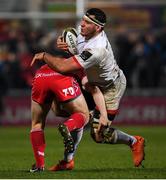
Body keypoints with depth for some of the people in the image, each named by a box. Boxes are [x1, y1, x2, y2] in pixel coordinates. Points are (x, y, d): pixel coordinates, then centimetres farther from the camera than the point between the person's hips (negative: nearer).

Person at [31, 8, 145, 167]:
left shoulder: (96, 50, -41)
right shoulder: (85, 33, -14)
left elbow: (63, 67, -41)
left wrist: (44, 56, -25)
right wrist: (61, 43, -18)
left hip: (111, 87, -9)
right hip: (93, 81, 9)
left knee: (99, 135, -7)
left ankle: (134, 142, 19)